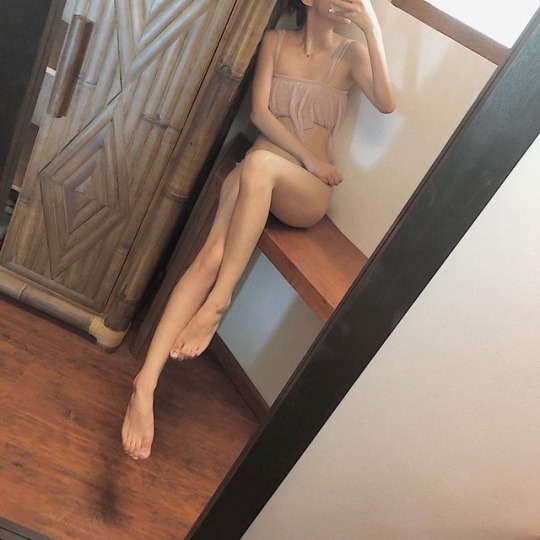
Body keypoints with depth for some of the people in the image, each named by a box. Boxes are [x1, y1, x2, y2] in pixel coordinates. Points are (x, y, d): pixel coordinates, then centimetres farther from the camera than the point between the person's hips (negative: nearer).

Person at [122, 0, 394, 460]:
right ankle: (146, 383, -30)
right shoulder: (275, 41, 14)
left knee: (259, 164, -37)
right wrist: (308, 157, -10)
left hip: (308, 193, -1)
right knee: (212, 255, -26)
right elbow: (259, 111, 1)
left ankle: (219, 300, -32)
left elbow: (386, 103, -9)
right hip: (259, 176, 1)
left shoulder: (350, 53, 10)